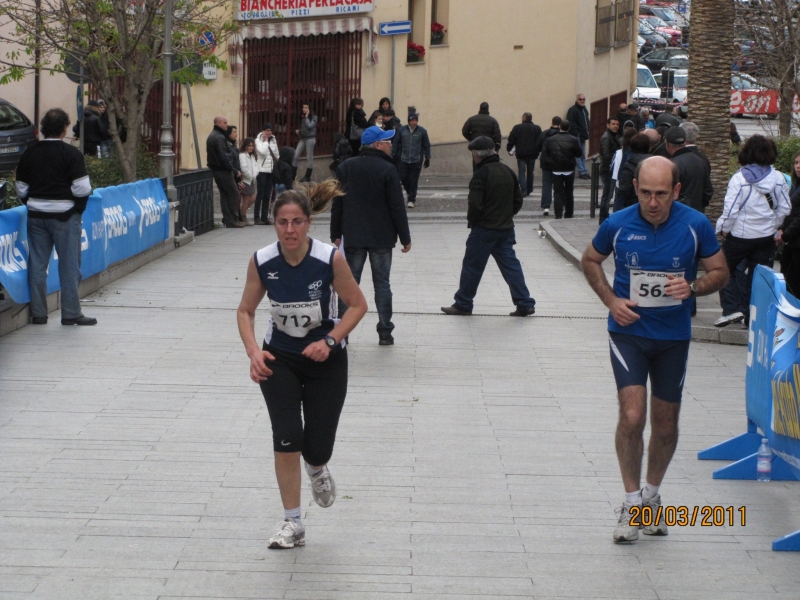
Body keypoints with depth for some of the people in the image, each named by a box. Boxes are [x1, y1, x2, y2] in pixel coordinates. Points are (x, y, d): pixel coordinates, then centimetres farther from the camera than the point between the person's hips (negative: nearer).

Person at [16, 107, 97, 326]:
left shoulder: (29, 153, 6)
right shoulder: (71, 154, -10)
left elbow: (21, 190, 8)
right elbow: (82, 189, -13)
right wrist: (78, 209, 3)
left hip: (36, 216, 4)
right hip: (64, 215, -4)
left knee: (37, 265, 9)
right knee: (69, 265, 2)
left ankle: (38, 313, 11)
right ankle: (71, 313, 3)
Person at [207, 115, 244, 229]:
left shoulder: (212, 136, 16)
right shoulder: (220, 137, -17)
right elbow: (223, 157, -22)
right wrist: (234, 170, -17)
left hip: (215, 169, 10)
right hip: (223, 171, -10)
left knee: (224, 194, 12)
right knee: (234, 193, -4)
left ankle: (227, 219, 12)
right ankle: (232, 219, -4)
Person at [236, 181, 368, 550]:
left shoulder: (330, 259, -21)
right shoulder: (261, 262, -15)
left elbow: (357, 305, -9)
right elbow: (246, 311, -2)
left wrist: (330, 341, -22)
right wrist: (253, 351, -18)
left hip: (325, 359, -1)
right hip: (279, 359, 1)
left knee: (317, 448, 0)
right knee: (286, 439, -13)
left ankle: (317, 469, 40)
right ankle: (292, 524, 2)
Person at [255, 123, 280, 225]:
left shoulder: (273, 140, 13)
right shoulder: (258, 140, -5)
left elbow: (276, 155, 19)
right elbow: (263, 151, -22)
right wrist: (265, 140, -13)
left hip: (271, 170, 6)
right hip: (262, 170, -6)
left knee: (267, 195, 6)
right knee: (260, 194, -5)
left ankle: (265, 217, 10)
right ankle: (256, 218, -2)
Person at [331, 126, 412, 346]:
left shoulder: (346, 167, 3)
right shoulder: (387, 169, -10)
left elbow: (337, 204, 4)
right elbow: (397, 207, -11)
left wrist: (336, 234, 11)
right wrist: (405, 237, -3)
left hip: (353, 237, 3)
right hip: (381, 238, -3)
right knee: (382, 284, 5)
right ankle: (385, 333, 6)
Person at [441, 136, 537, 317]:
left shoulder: (482, 174, -16)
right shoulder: (508, 171, 7)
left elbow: (474, 204, -20)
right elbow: (518, 200, 13)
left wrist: (471, 221, -3)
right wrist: (506, 216, 16)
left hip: (484, 229, -7)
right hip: (506, 229, 7)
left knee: (472, 266, 4)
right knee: (510, 265, 8)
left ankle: (462, 304, 13)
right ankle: (525, 304, 3)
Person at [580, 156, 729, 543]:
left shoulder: (695, 225, -10)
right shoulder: (617, 225, -9)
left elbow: (720, 272, 2)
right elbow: (590, 260, 9)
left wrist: (692, 287, -19)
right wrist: (611, 300, -5)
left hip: (673, 336, 1)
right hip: (628, 332, -1)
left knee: (665, 424, 11)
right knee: (632, 417, -15)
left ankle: (652, 495, 34)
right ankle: (632, 502, 0)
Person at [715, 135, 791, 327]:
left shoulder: (739, 178, -16)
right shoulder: (778, 178, -4)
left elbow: (730, 210, -15)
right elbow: (785, 208, 3)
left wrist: (723, 229, 0)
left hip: (740, 235, -4)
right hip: (766, 237, 4)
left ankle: (732, 309, 0)